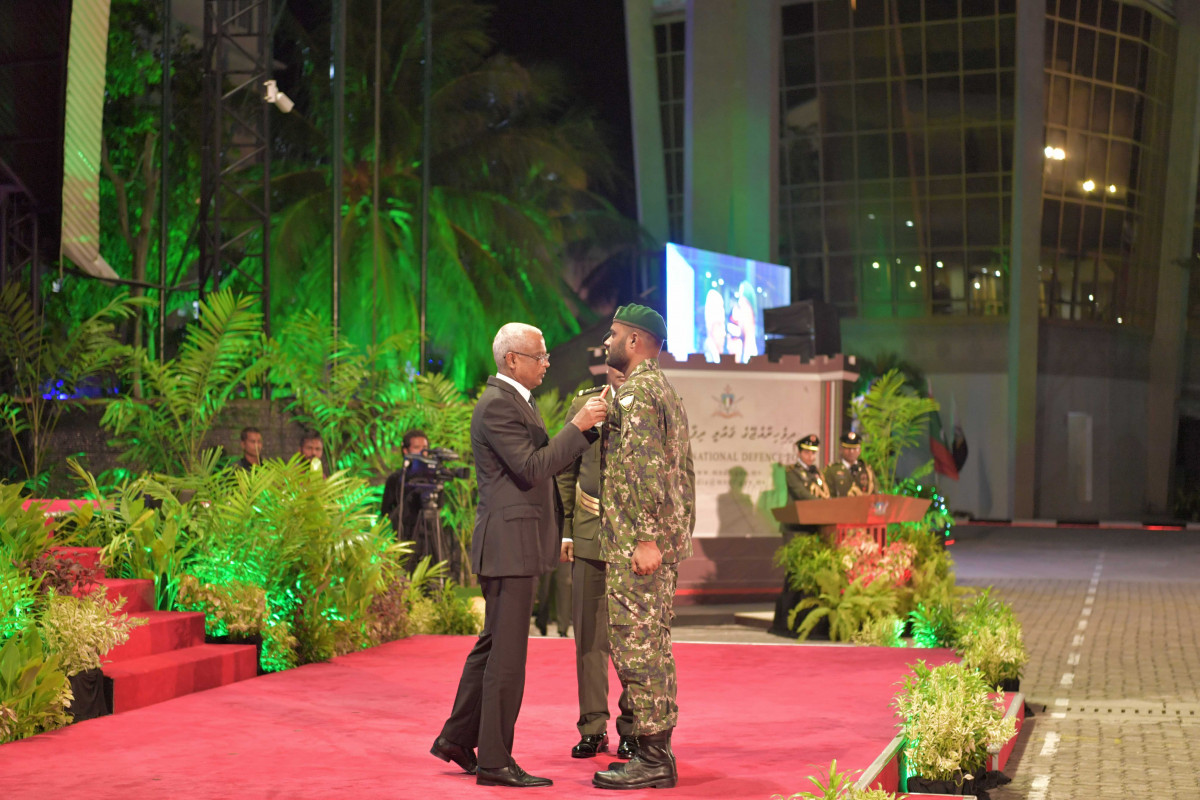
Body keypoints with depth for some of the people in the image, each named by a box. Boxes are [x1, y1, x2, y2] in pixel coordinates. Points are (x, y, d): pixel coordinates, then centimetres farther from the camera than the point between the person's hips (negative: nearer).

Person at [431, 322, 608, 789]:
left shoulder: (517, 401, 18)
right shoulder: (497, 404, -15)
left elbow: (541, 464, 16)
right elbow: (532, 468, -21)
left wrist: (586, 428, 7)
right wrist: (578, 426, -18)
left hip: (517, 544, 11)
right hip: (509, 544, -11)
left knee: (493, 644, 17)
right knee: (507, 653, -5)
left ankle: (457, 740, 27)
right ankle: (495, 762, 1)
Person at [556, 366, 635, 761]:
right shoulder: (583, 404, 9)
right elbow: (566, 472, 12)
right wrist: (565, 531, 6)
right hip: (590, 534, 2)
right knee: (590, 632, 2)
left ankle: (631, 728, 12)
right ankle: (593, 727, 12)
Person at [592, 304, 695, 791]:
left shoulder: (635, 392, -12)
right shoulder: (667, 391, 19)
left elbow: (648, 467, -22)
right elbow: (684, 471, 21)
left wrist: (645, 539, -24)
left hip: (636, 545, -10)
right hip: (667, 539, 10)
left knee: (636, 645, -7)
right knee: (653, 646, 13)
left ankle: (652, 760, -4)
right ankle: (658, 750, 18)